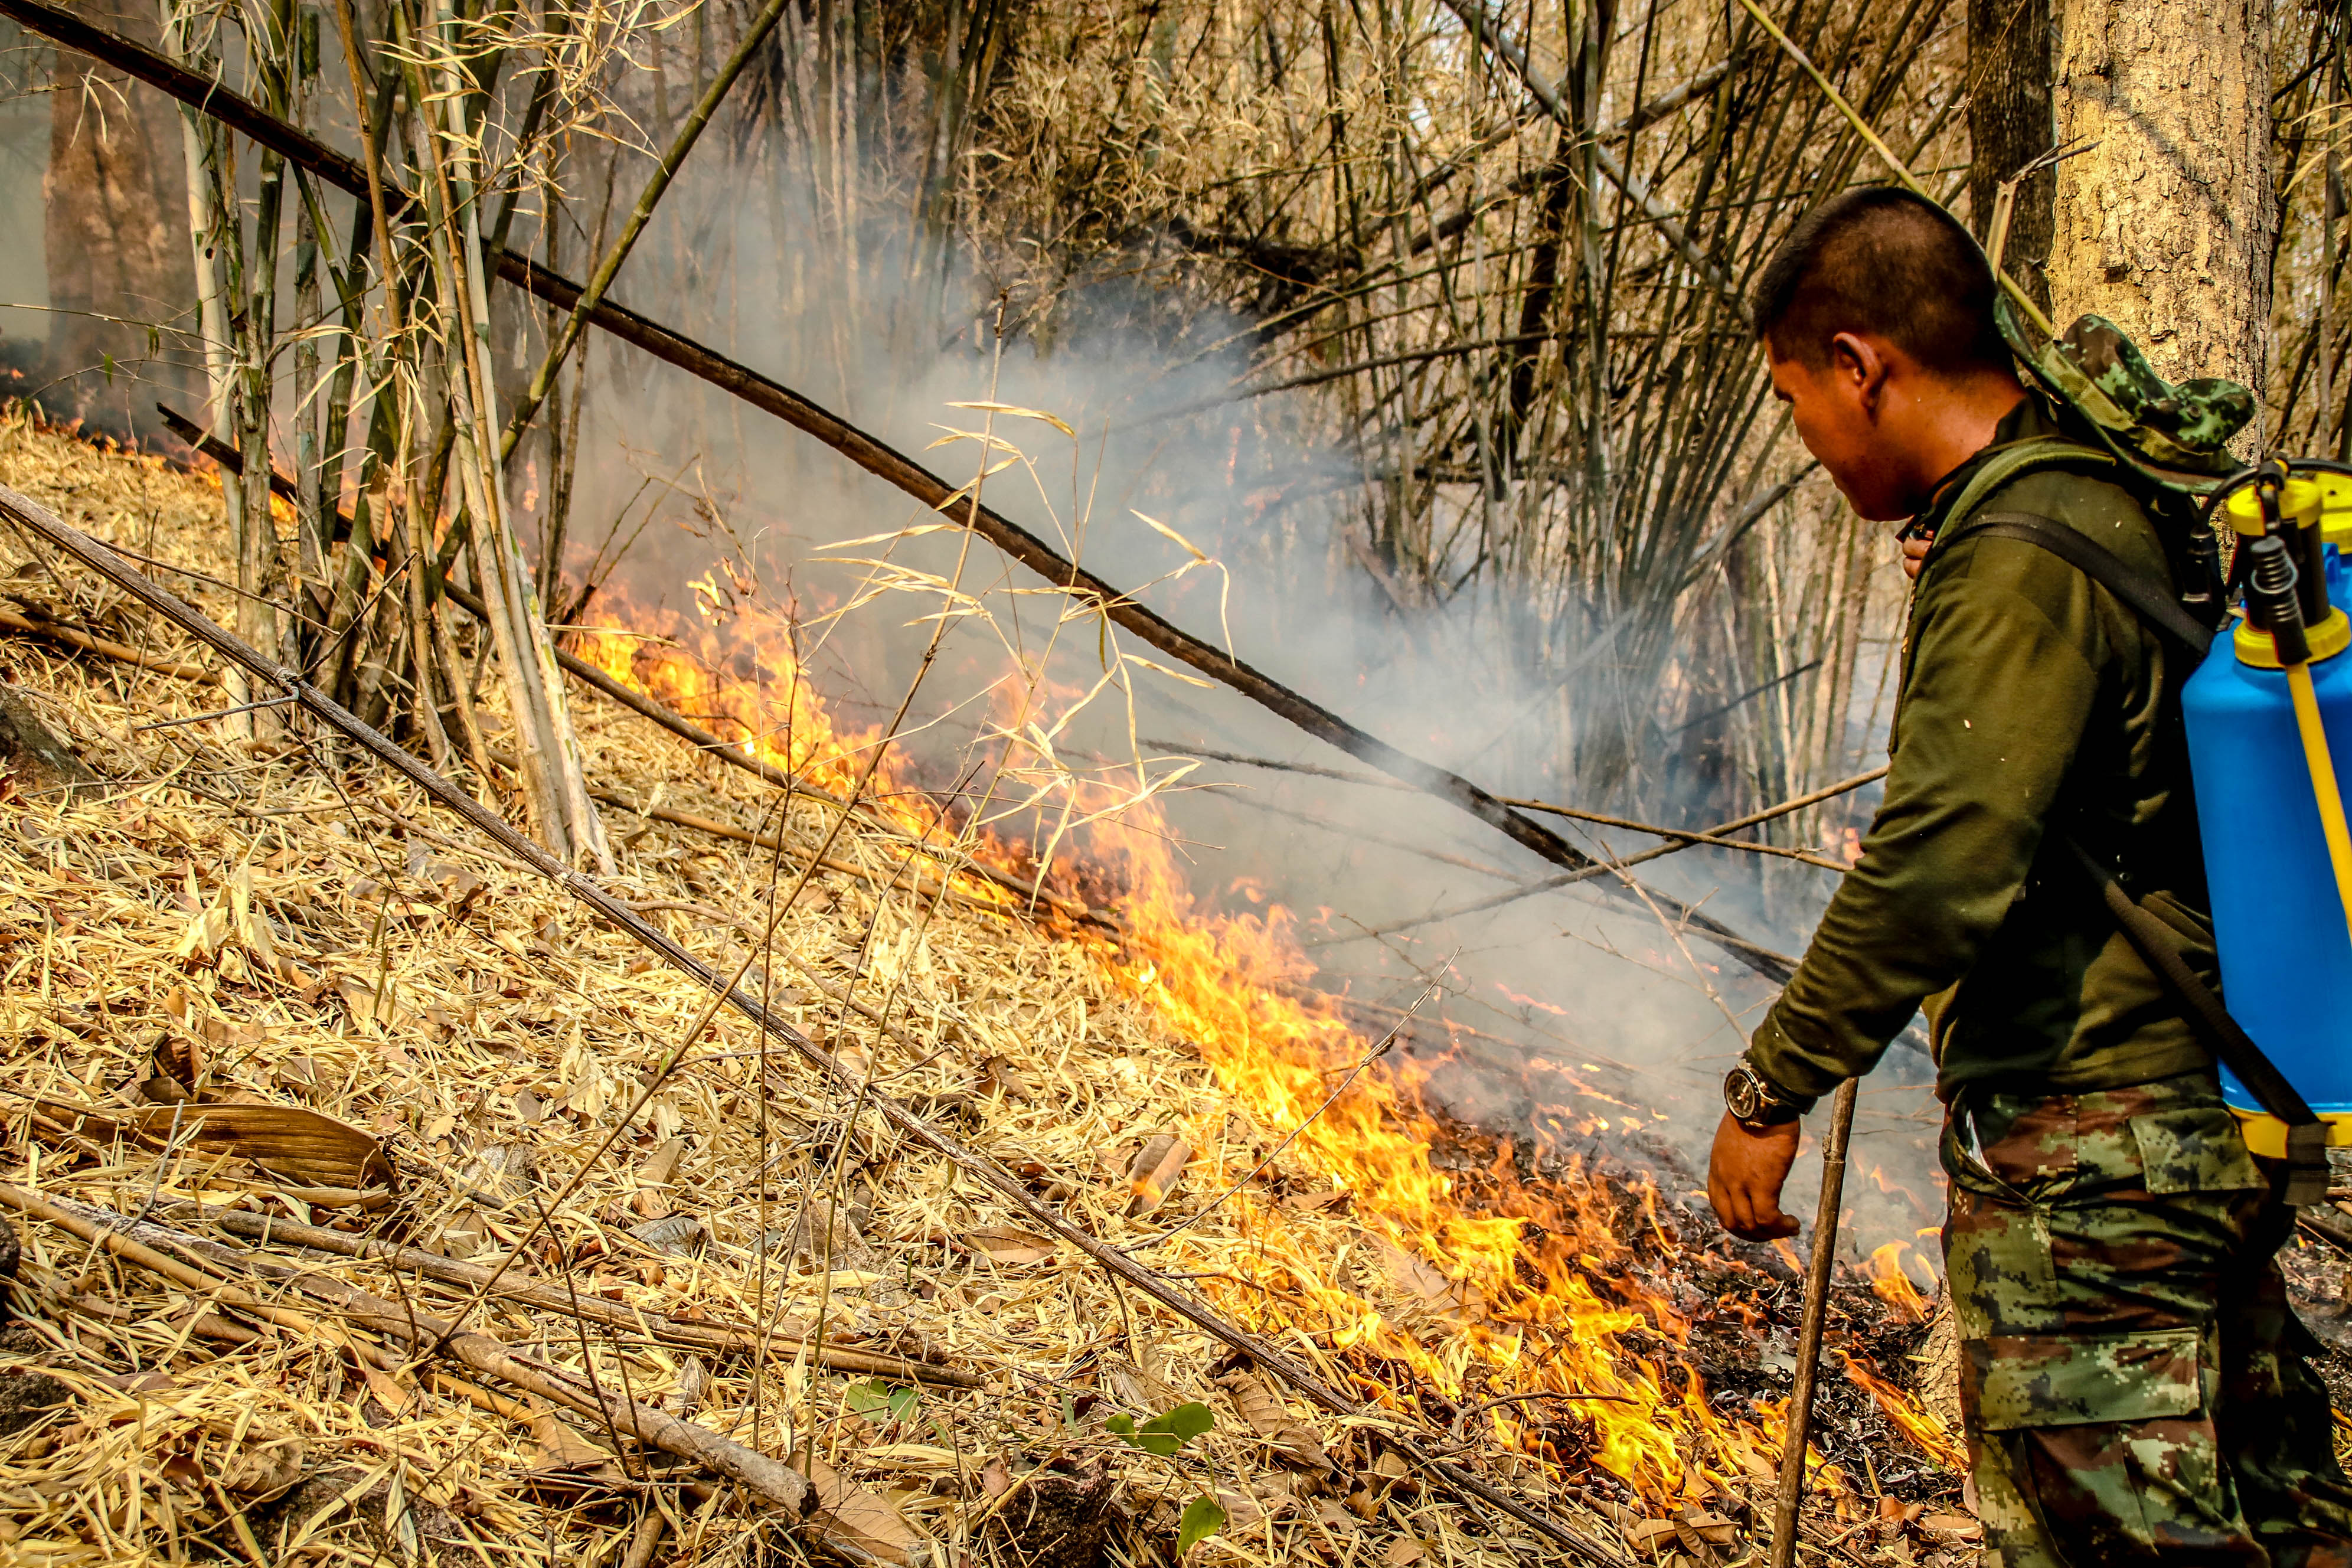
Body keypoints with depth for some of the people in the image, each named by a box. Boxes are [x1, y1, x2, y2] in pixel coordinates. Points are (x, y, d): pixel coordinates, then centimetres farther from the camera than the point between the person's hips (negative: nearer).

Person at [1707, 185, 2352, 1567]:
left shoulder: (2018, 559, -20)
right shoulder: (2115, 507, 10)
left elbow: (1939, 868, -26)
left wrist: (1770, 1091, -19)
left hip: (2079, 1152, -10)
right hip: (2209, 1113, 10)